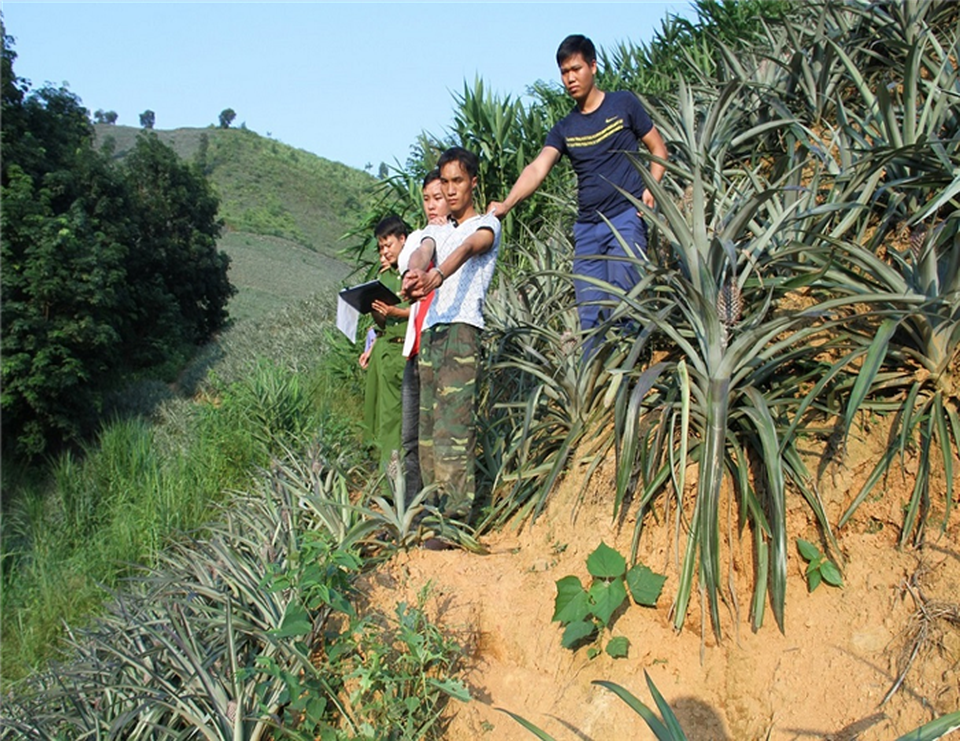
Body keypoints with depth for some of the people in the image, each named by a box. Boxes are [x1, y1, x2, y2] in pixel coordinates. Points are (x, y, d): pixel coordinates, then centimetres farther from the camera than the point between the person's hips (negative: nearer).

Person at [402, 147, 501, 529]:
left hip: (461, 329, -7)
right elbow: (422, 251, 1)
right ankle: (435, 509, 9)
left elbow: (468, 248, -15)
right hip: (429, 332, 7)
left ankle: (457, 515, -18)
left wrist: (437, 276, -38)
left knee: (453, 422, -16)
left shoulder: (487, 224, 8)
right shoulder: (437, 233, 25)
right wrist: (412, 272, -26)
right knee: (428, 424, 4)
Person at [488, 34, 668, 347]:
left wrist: (650, 189, -9)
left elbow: (659, 150, 10)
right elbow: (537, 169, -4)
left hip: (626, 218, -4)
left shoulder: (623, 104, 4)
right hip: (586, 227, 4)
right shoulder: (564, 129, 11)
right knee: (589, 314, 0)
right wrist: (506, 204, -22)